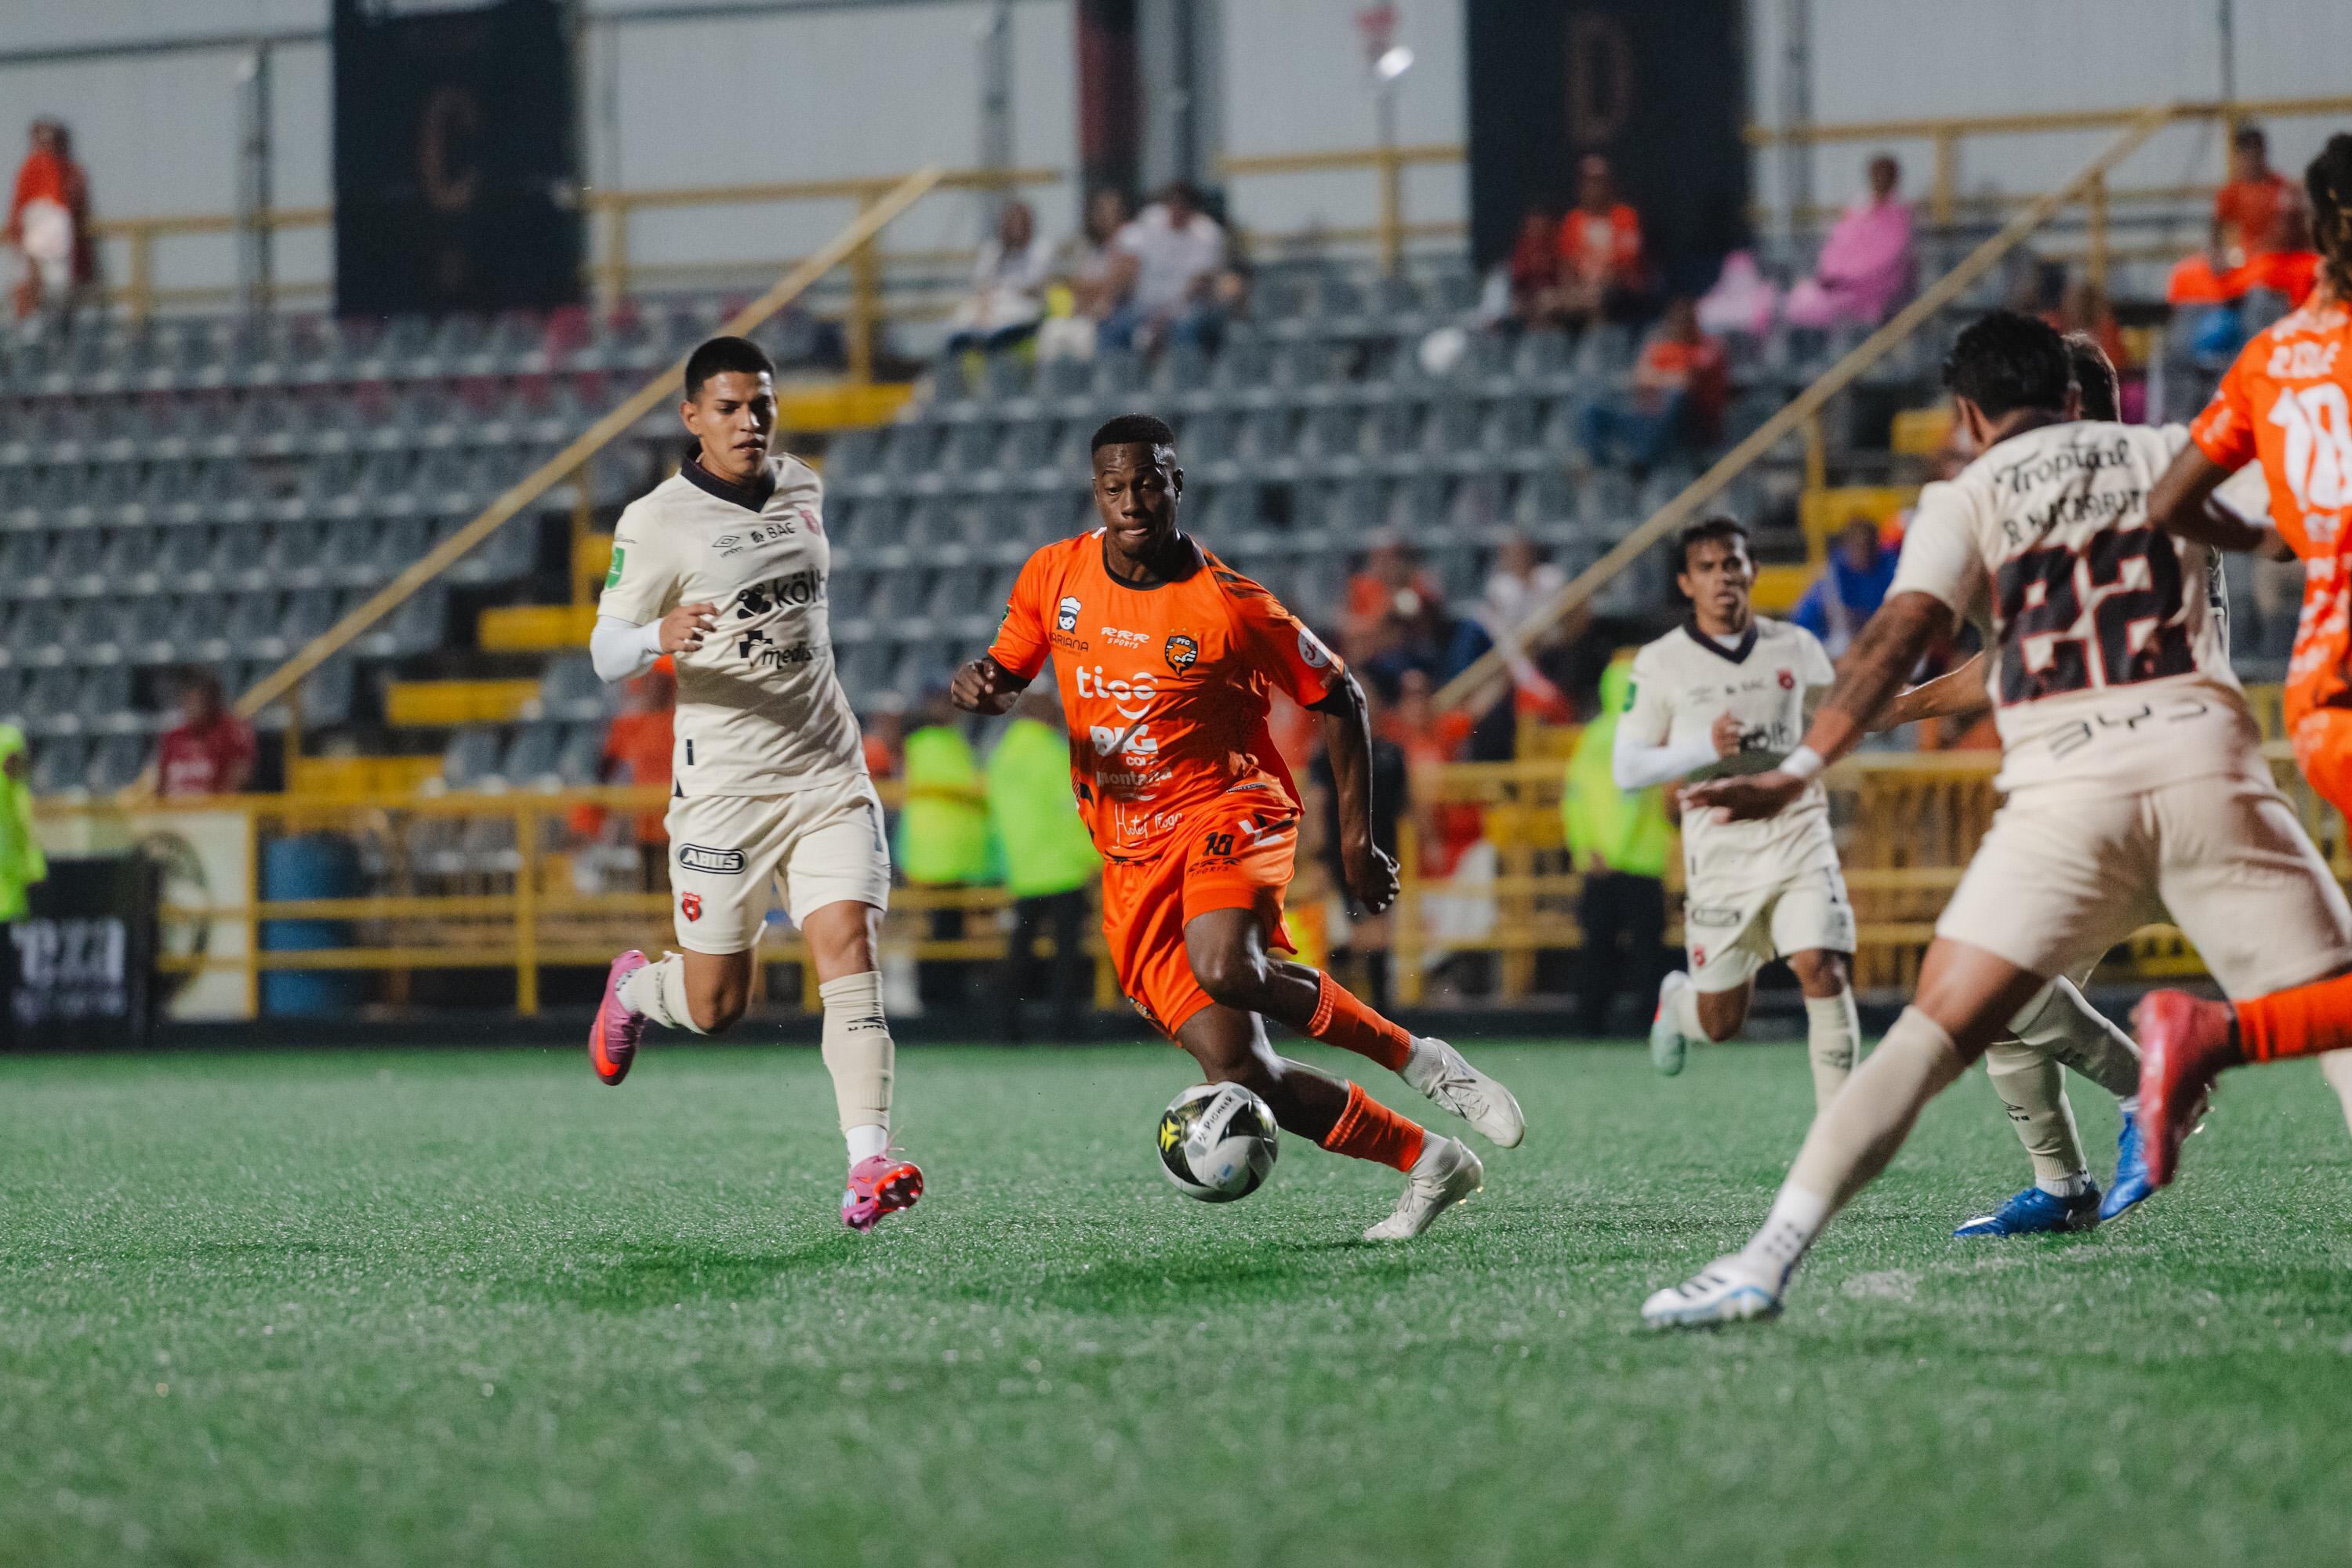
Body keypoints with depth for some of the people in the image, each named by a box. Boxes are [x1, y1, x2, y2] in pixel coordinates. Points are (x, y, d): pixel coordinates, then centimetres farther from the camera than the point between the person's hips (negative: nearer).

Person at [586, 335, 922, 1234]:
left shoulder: (801, 489, 9)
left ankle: (869, 1162, -22)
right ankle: (634, 987, 39)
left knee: (848, 949, -15)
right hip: (724, 787, -4)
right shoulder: (657, 524, -9)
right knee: (715, 1009, 3)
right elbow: (605, 656, -9)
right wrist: (660, 637, -30)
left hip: (828, 777, 4)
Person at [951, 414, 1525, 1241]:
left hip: (1227, 811, -4)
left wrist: (1356, 837, -1)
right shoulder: (1054, 576, 1)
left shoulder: (1229, 605, -11)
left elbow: (1337, 699, 1)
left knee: (1225, 969, -37)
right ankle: (1428, 1163, 6)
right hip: (1129, 855, 4)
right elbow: (1007, 671, 17)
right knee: (1236, 1067, -10)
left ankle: (1416, 1056, -15)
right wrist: (979, 684, -9)